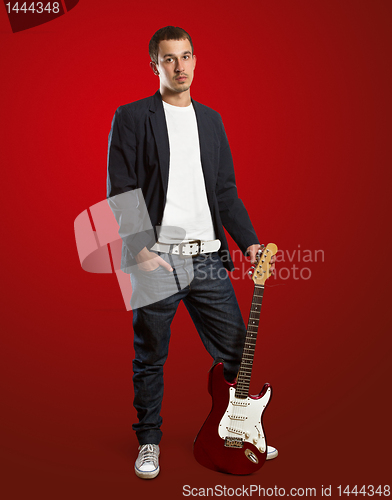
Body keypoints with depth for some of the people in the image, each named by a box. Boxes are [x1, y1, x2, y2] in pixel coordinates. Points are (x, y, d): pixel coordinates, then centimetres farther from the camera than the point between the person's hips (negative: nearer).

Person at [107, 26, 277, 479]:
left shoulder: (211, 119, 16)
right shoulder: (131, 118, 0)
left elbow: (226, 190, 16)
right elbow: (119, 194, -5)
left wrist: (249, 241, 6)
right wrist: (139, 250, -15)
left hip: (208, 258, 4)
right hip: (155, 260, -4)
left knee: (237, 351, 7)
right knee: (150, 358, 8)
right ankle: (149, 442, 29)